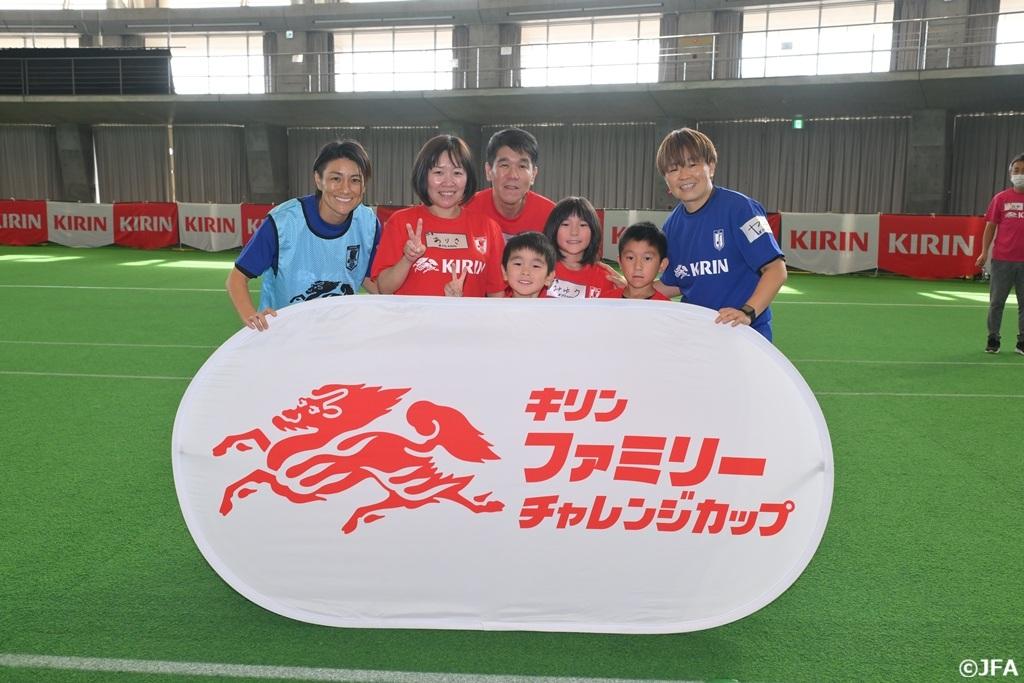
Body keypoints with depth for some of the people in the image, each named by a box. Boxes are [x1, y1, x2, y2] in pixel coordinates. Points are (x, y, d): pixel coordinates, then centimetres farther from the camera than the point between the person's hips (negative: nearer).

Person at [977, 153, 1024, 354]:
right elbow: (990, 226, 5)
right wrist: (984, 252, -4)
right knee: (996, 302, 5)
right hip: (1001, 259, 0)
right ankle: (993, 339, 15)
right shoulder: (1000, 198, 4)